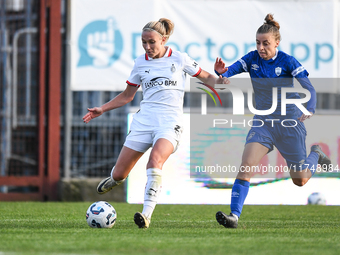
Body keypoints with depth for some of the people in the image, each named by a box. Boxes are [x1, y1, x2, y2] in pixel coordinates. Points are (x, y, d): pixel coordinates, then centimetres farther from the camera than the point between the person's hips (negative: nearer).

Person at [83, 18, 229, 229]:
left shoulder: (179, 59, 3)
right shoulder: (140, 63, 11)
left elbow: (206, 77, 11)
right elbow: (127, 96, 21)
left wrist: (221, 81, -11)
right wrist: (102, 109, 14)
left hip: (170, 123, -3)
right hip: (143, 121, 3)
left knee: (155, 159, -33)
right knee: (119, 174, 1)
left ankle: (147, 214, -36)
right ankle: (115, 180, 41)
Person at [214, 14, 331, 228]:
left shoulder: (288, 62, -14)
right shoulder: (252, 59, -4)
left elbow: (309, 88, -16)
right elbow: (231, 70, -15)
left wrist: (310, 110, -35)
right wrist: (221, 72, -40)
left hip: (289, 124, -2)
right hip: (263, 123, 2)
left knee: (300, 180, 8)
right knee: (246, 166, -21)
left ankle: (315, 155, 40)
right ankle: (234, 215, -24)